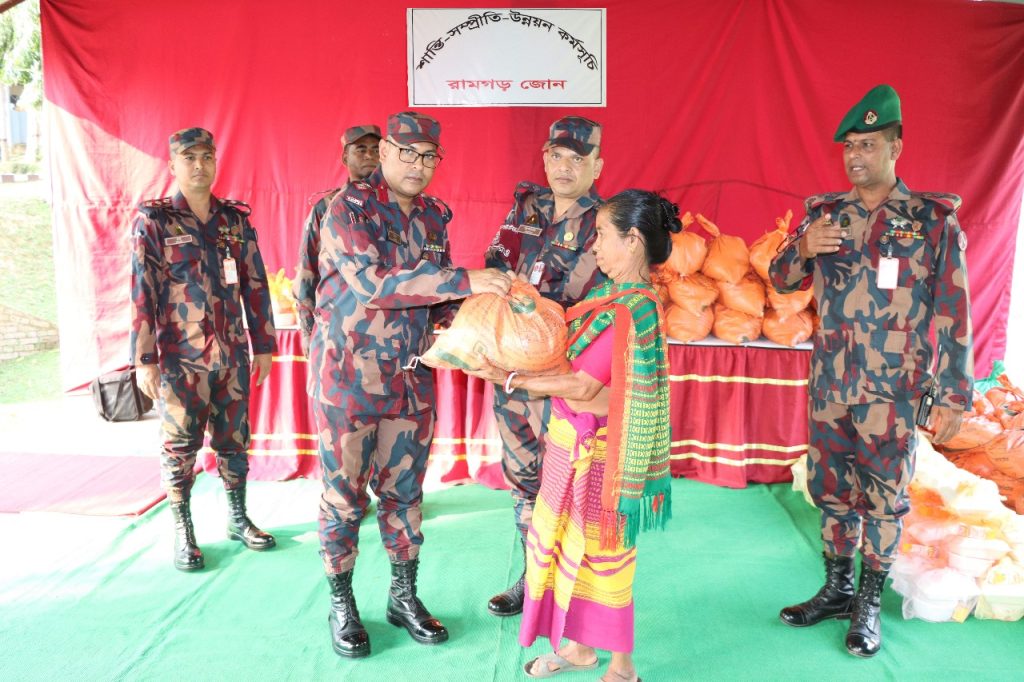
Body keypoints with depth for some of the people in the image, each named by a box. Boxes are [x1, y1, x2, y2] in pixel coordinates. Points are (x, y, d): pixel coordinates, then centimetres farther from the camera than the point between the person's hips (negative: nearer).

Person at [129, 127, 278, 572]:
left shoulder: (235, 219, 7)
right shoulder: (153, 220, -4)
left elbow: (255, 284, 9)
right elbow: (142, 291, -8)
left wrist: (263, 344, 8)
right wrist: (144, 359, -12)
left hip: (232, 354, 3)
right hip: (180, 357, -3)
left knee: (234, 441, 13)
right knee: (181, 446, 7)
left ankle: (238, 518, 28)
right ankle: (183, 532, 21)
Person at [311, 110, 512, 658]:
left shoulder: (434, 216, 7)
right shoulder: (348, 207, -12)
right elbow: (372, 281, -27)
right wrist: (464, 281, -31)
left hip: (410, 377, 5)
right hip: (348, 374, -5)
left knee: (404, 490, 14)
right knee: (344, 494, 7)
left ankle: (404, 596, 31)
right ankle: (341, 605, 25)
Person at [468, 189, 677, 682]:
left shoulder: (633, 309, -23)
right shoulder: (612, 295, 5)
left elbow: (584, 387, -23)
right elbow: (569, 357, 5)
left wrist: (511, 379, -18)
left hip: (597, 451, -9)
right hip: (571, 442, 9)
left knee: (601, 551, 7)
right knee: (562, 540, 19)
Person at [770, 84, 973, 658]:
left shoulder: (933, 220, -5)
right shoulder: (825, 213, 5)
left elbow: (953, 314, -5)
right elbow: (782, 280, 9)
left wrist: (954, 395, -7)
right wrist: (802, 249, -13)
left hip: (892, 391, -3)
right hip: (829, 384, 4)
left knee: (884, 496, 8)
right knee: (831, 489, 13)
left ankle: (871, 604, 25)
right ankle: (837, 590, 31)